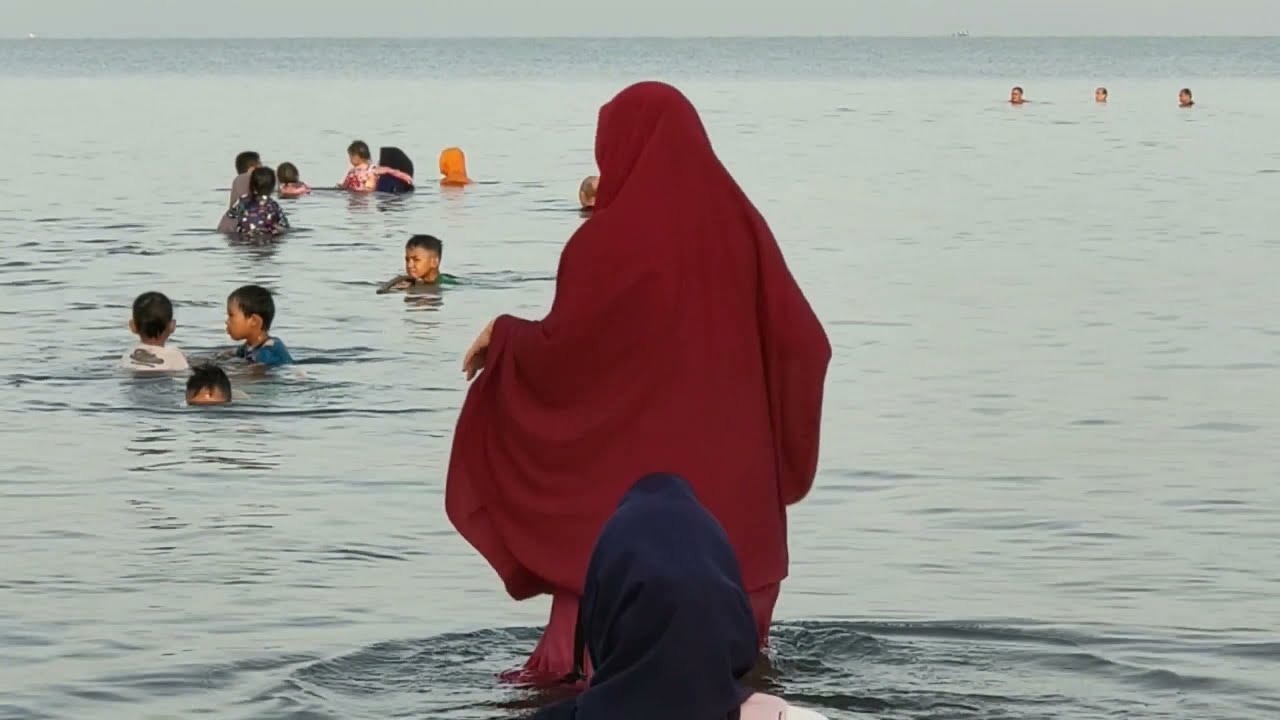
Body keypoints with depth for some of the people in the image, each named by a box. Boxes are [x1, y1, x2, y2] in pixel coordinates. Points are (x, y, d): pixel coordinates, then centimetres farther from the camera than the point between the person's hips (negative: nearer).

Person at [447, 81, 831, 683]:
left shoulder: (611, 239, -13)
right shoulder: (739, 226, -1)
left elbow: (560, 351, -12)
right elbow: (803, 343, 0)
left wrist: (502, 337, 8)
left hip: (624, 480, -4)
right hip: (726, 480, 4)